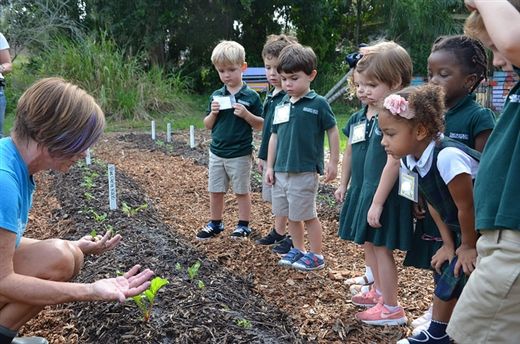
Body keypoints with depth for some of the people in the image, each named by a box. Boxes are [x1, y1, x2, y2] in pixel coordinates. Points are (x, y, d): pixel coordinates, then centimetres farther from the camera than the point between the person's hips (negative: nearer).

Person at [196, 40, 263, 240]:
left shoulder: (251, 96, -7)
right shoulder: (216, 96, 4)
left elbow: (260, 125, -5)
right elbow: (208, 126, 8)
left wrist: (246, 114, -21)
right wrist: (213, 113, -11)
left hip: (240, 154, -4)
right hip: (217, 152, 4)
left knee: (242, 191, 8)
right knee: (215, 191, 12)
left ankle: (243, 225, 22)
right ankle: (215, 224, 27)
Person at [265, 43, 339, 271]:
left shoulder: (318, 104, -9)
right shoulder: (281, 105, 7)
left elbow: (332, 132, -3)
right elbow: (275, 136, 12)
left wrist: (333, 162, -4)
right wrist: (270, 166, 11)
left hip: (305, 172, -6)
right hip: (281, 171, 6)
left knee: (308, 215, 3)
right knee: (291, 215, 15)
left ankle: (316, 256, 18)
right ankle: (298, 250, 31)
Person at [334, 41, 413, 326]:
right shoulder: (358, 118, 6)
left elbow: (392, 164, -24)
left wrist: (377, 203, -23)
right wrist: (343, 185, 21)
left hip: (383, 195, -9)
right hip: (361, 190, 9)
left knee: (382, 247, 0)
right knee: (368, 243, 20)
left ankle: (391, 308, 15)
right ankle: (379, 290, 40)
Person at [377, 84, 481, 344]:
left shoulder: (447, 156, -35)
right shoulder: (410, 161, -9)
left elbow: (467, 207, -25)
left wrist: (468, 247, -10)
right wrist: (449, 244, 3)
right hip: (460, 228, 7)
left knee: (455, 279, -8)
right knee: (445, 272, 12)